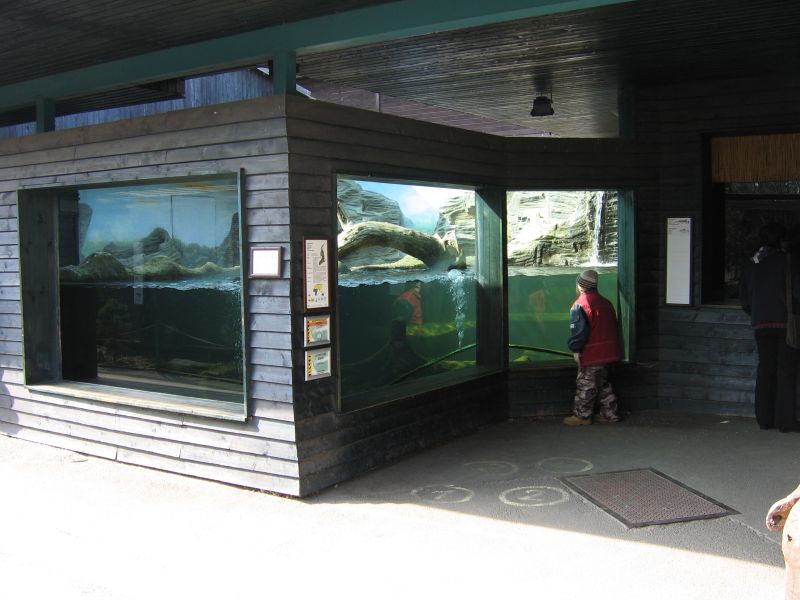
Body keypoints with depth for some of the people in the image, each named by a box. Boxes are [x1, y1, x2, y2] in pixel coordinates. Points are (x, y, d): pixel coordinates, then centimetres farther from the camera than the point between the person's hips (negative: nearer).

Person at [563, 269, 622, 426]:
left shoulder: (579, 305, -15)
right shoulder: (605, 303, 11)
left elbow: (579, 330, -22)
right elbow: (613, 326, 17)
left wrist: (576, 349, -14)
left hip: (591, 354, -8)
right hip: (608, 352, 8)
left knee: (585, 385, 1)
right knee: (602, 383, 19)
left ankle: (581, 415, 8)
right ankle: (610, 413, 22)